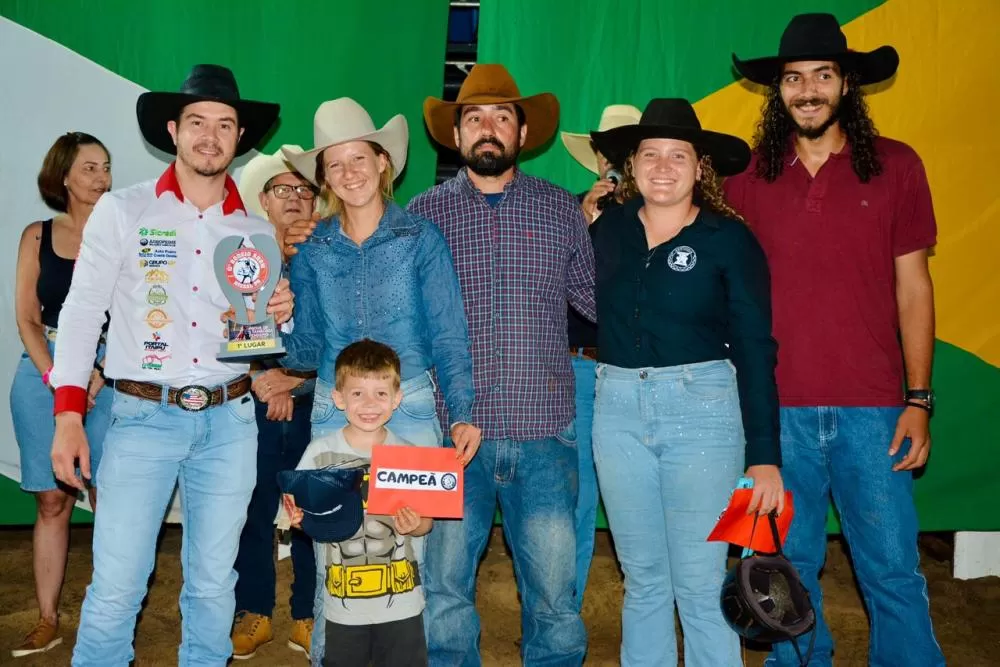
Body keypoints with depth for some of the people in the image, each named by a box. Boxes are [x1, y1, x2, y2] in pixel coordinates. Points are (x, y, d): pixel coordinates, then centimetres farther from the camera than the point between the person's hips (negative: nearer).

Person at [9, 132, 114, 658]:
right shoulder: (37, 237, 9)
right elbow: (27, 319, 6)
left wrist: (99, 374, -12)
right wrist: (57, 380, -7)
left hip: (111, 372, -1)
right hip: (44, 371, 2)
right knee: (51, 500, 4)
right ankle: (47, 621, 12)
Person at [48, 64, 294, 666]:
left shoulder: (257, 231, 9)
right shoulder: (121, 211, 0)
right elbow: (82, 313, -2)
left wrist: (281, 315, -7)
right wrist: (69, 415, -9)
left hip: (230, 420, 3)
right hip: (142, 417, -2)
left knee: (213, 583, 10)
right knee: (116, 587, -3)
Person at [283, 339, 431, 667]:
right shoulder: (321, 451, -6)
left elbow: (426, 521, 3)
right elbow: (302, 510, 2)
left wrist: (415, 526, -18)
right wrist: (298, 518, -19)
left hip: (401, 601, 0)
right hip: (343, 604, 0)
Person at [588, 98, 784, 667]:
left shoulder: (729, 239, -3)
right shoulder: (607, 230, 7)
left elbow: (754, 349, -4)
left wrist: (764, 457, -8)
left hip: (702, 410, -3)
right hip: (618, 410, 3)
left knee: (701, 586, 1)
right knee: (642, 578, 14)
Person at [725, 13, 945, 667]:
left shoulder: (896, 166, 2)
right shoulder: (748, 181, 5)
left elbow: (914, 287, 3)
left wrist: (919, 400, -1)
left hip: (871, 409, -1)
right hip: (777, 409, 1)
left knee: (894, 573, 4)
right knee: (789, 570, 13)